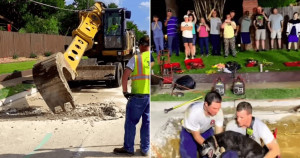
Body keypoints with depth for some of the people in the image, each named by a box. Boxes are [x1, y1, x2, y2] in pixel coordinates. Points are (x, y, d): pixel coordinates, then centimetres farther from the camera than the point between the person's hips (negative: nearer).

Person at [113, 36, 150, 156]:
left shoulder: (136, 58, -4)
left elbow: (125, 76, -11)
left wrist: (125, 91, 0)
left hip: (138, 95, -4)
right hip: (152, 95, 4)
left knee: (131, 122, 8)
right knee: (147, 122, 13)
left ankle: (128, 148, 15)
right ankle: (145, 149, 19)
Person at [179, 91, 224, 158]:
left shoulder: (219, 112, -31)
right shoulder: (194, 112, -40)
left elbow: (219, 133, -22)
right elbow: (196, 136, -27)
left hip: (206, 131, 3)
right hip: (189, 132, -3)